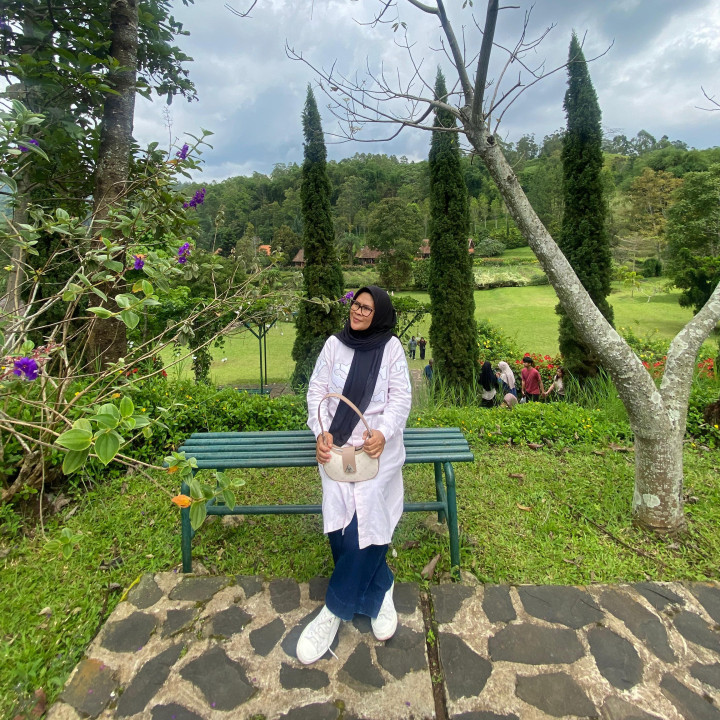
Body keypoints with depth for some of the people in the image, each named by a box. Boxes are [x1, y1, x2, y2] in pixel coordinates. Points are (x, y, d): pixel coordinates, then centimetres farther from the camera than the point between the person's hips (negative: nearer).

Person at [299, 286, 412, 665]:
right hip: (336, 441, 2)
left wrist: (383, 433, -17)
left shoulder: (391, 347, 5)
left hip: (378, 442, -1)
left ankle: (336, 608, -1)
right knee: (340, 513, -16)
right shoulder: (334, 345, 9)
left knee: (368, 508, -19)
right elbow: (316, 391, 6)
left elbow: (401, 398, 1)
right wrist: (321, 432, -10)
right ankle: (379, 589, 9)